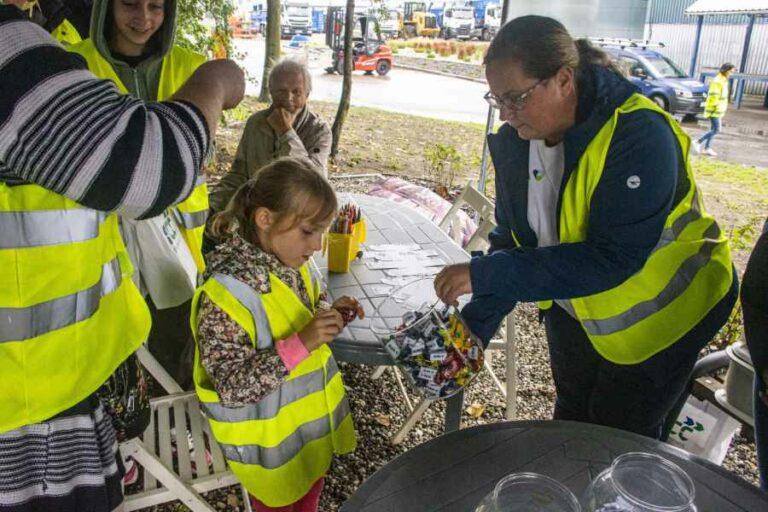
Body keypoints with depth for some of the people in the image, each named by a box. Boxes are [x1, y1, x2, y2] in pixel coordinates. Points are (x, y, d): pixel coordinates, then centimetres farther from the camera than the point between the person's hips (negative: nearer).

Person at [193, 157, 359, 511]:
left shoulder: (290, 264, -7)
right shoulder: (226, 295, -30)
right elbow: (233, 388, -30)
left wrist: (326, 313, -9)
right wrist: (301, 344, -37)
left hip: (311, 421, 7)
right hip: (270, 444, -7)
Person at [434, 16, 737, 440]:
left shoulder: (639, 135, -31)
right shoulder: (514, 140, -11)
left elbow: (612, 259, -36)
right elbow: (512, 240, -5)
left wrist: (486, 275, -38)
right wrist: (477, 324, -15)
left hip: (658, 314, -5)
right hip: (572, 306, 6)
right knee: (569, 422, 22)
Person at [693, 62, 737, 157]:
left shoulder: (724, 81, 14)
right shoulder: (717, 81, -18)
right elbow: (713, 97, -21)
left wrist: (722, 111, 21)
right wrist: (709, 111, -22)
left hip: (718, 110, 10)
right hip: (714, 110, -10)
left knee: (713, 129, 12)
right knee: (716, 130, -10)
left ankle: (706, 148, 17)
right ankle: (698, 142, -2)